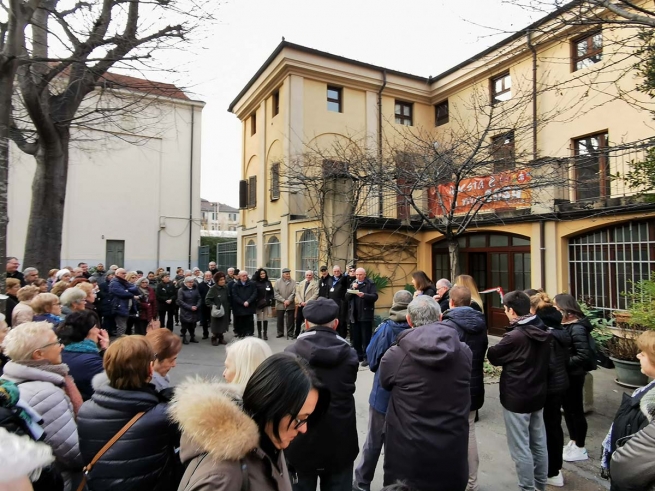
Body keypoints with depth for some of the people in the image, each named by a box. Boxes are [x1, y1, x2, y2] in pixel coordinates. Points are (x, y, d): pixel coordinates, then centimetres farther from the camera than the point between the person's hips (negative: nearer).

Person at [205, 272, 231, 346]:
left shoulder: (225, 287, 0)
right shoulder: (213, 289, -15)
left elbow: (228, 298, 11)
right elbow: (207, 300, -13)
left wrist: (229, 306, 6)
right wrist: (213, 305, -23)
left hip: (225, 310, 5)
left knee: (223, 325, 11)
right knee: (216, 325, 3)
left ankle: (221, 338, 26)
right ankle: (214, 339, 20)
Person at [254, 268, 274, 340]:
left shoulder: (268, 282, 7)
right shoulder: (256, 283, -4)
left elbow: (271, 292, 10)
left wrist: (270, 299, -4)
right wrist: (257, 301, -13)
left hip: (267, 303, 2)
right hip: (258, 303, -2)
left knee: (265, 319, 6)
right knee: (259, 319, 4)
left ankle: (265, 334, 13)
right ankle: (259, 334, 14)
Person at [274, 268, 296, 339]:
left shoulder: (293, 282, 1)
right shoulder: (278, 282, 0)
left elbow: (293, 293, -6)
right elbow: (276, 294, -7)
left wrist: (288, 300, -18)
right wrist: (283, 300, -15)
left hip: (290, 304, 0)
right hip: (280, 304, 0)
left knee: (290, 320, 6)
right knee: (280, 320, 9)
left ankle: (290, 333, 16)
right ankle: (280, 333, 21)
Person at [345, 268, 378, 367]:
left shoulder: (370, 284, -3)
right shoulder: (353, 283, 13)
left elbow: (375, 297, -14)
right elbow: (347, 297, 7)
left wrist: (364, 295, -28)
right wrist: (352, 289, -9)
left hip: (366, 315, -5)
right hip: (355, 315, 5)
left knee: (366, 338, -3)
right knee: (355, 338, 11)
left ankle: (366, 357, 4)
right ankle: (358, 355, 22)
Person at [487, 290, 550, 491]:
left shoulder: (515, 336, -25)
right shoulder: (543, 331, 0)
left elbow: (493, 357, -11)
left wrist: (494, 348, 8)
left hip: (517, 398, -8)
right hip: (538, 394, 8)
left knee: (520, 448, 5)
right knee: (539, 444, 19)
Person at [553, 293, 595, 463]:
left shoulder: (577, 328, -22)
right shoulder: (564, 325, 3)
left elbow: (584, 355, -25)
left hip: (573, 376, -8)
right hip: (564, 375, 8)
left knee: (576, 410, 7)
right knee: (567, 408, 19)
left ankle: (580, 449, 23)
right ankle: (573, 443, 35)